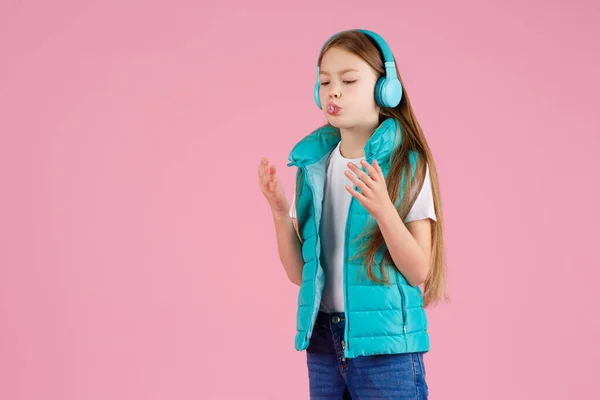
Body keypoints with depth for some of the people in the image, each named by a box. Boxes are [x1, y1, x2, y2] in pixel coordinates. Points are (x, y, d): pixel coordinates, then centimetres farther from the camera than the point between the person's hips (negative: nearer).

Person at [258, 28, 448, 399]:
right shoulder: (313, 164, 3)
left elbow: (420, 272, -11)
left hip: (385, 343, -4)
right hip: (324, 340, 4)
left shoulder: (407, 164, -9)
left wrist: (383, 209, -25)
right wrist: (281, 213, -10)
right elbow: (299, 272, 5)